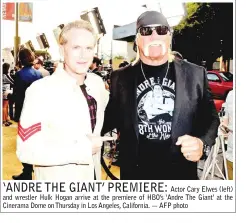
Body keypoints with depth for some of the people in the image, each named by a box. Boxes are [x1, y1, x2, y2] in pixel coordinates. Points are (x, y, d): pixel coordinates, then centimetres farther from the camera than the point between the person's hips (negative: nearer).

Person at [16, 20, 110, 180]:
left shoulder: (97, 83, -3)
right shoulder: (40, 90, -22)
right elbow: (27, 151, -26)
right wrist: (84, 148, -24)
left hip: (92, 176, 6)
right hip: (58, 182, -5)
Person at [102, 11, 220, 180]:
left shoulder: (195, 74, -1)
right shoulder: (121, 77, 0)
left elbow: (210, 117, 4)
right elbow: (112, 118, 7)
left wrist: (203, 143, -14)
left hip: (181, 172, 1)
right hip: (135, 173, 0)